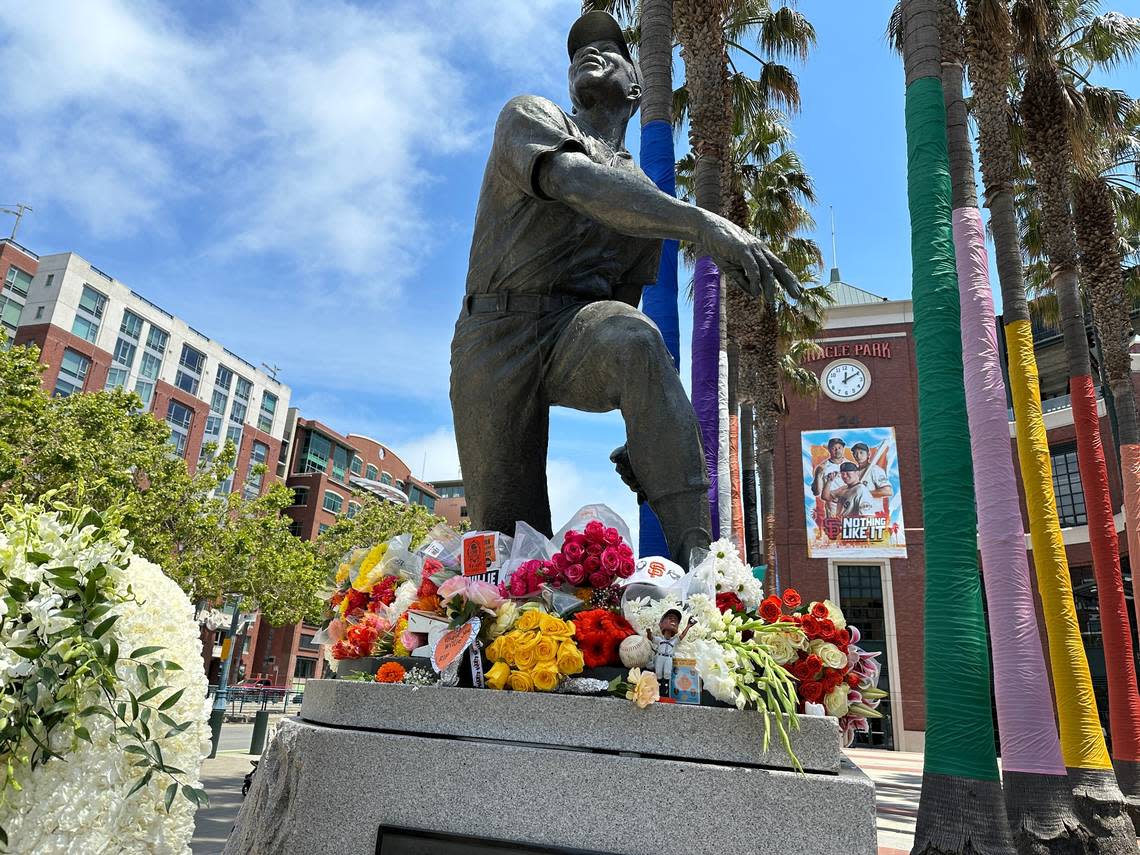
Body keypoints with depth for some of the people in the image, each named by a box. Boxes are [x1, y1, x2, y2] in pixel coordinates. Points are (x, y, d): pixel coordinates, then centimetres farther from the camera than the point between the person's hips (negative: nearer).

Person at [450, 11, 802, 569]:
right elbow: (576, 182, -13)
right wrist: (703, 224, -27)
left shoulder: (645, 197, 22)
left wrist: (642, 437, 7)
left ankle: (695, 560, -40)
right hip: (495, 331, 0)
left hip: (577, 333, 1)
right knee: (508, 535, -10)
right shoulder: (529, 116, 12)